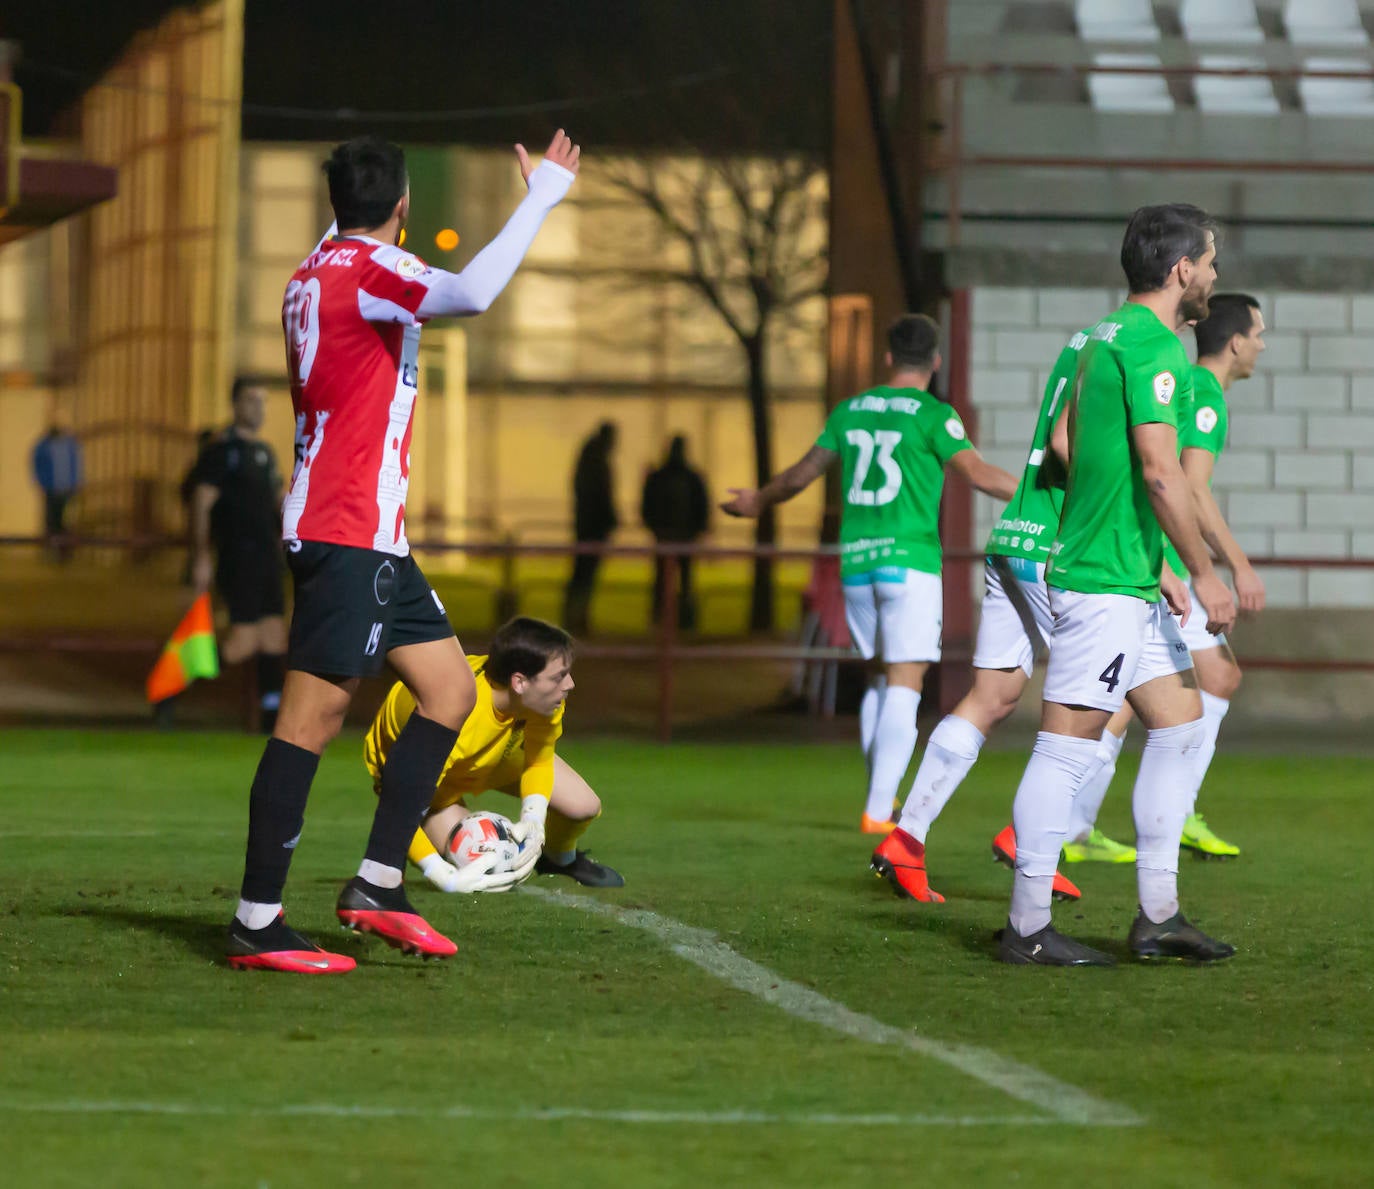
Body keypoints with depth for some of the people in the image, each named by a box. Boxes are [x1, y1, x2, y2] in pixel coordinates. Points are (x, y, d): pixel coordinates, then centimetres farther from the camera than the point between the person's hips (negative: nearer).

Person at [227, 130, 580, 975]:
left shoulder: (319, 272, 15)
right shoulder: (369, 268, -14)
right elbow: (472, 295, -32)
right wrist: (542, 196, -25)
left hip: (372, 537, 10)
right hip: (348, 533, -10)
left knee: (452, 689, 11)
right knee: (313, 717, -9)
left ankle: (378, 885, 10)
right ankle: (257, 923, -8)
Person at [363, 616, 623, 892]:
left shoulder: (545, 700, -29)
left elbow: (539, 761, -10)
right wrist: (445, 877, -47)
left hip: (498, 751, 5)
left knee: (584, 806, -6)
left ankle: (560, 858, 29)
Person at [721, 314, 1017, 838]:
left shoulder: (850, 411, 13)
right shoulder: (931, 414, -4)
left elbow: (802, 473, 21)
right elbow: (978, 474, -13)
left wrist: (758, 501, 39)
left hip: (856, 560, 6)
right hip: (909, 559, -5)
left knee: (880, 681, 18)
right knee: (904, 687, -6)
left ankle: (880, 797, 20)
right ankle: (879, 810, -14)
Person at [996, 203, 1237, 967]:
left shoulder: (1111, 337, 16)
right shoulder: (1151, 346, -15)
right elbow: (1159, 470, -21)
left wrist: (1158, 565, 25)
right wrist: (1205, 574, -16)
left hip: (1129, 581, 11)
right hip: (1105, 584, -11)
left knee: (1180, 726, 12)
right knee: (1066, 746, -6)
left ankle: (1158, 916, 15)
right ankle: (1028, 927, -3)